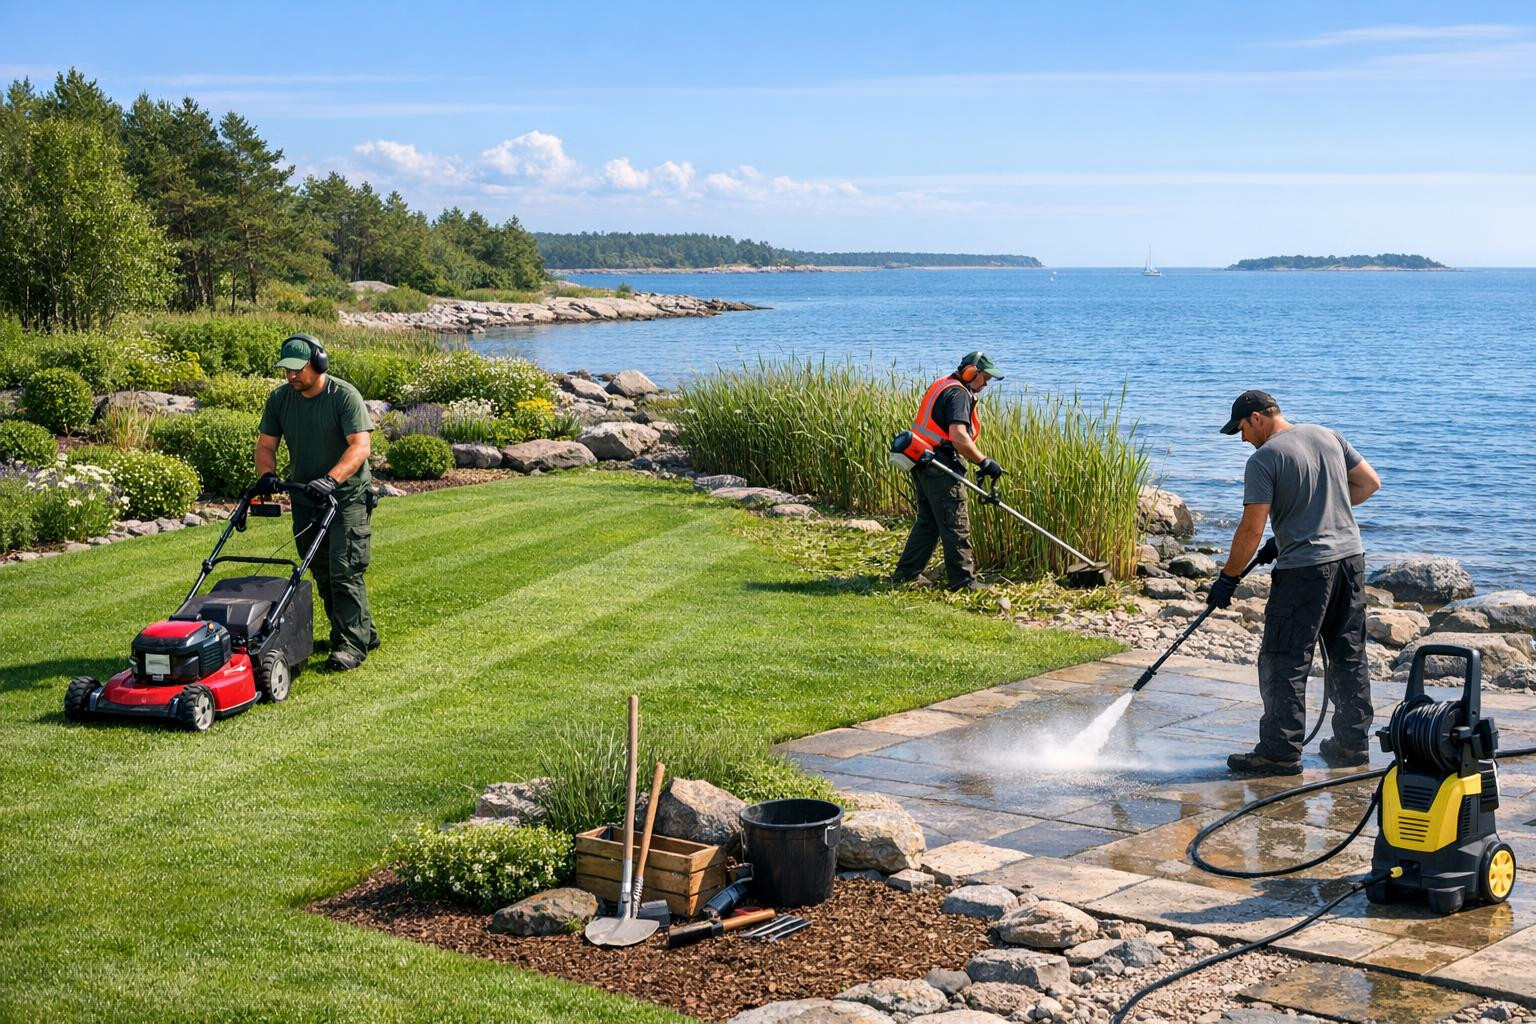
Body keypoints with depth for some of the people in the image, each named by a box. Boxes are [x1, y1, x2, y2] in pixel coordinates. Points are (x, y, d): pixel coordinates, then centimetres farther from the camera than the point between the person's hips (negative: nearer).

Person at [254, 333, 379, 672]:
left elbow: (360, 446, -23)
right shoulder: (280, 399, 3)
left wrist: (331, 480, -36)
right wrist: (267, 474, -16)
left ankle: (351, 644, -6)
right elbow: (266, 444, 6)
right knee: (322, 574, 12)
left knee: (344, 572, -12)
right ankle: (363, 633, 25)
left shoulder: (344, 396, -15)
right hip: (305, 500, 7)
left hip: (347, 496, -6)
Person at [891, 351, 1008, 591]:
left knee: (928, 521, 17)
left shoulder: (942, 386, 18)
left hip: (924, 464, 10)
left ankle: (904, 573, 20)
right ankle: (962, 580, 1)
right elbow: (958, 436, -27)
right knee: (956, 525, -3)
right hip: (940, 467, -10)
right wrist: (984, 462, -22)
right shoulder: (958, 393, -13)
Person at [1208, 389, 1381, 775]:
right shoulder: (1328, 436, 10)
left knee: (1284, 663, -1)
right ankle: (1352, 743, 21)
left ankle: (1281, 752, 0)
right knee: (1349, 657, 15)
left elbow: (1252, 529, -14)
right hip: (1351, 557, 8)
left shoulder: (1263, 459, -11)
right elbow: (1370, 483, 15)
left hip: (1304, 569, -7)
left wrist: (1228, 578, -4)